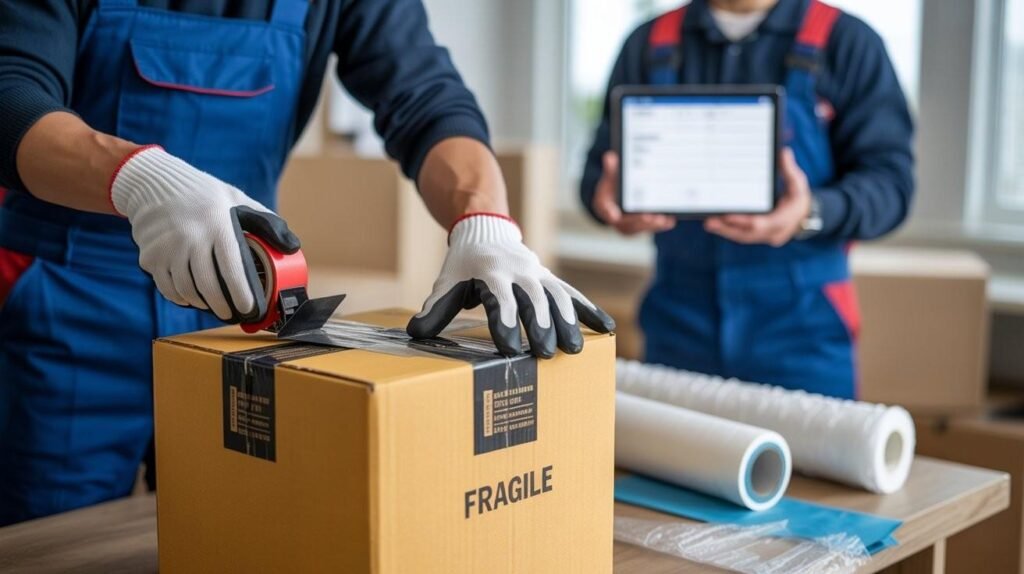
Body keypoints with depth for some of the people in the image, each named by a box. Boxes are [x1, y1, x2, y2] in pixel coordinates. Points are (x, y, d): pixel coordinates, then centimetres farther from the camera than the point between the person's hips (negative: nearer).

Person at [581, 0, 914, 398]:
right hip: (678, 320, 3)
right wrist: (607, 198, -14)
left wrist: (812, 214, -26)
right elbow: (600, 168, 10)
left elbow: (889, 178, -5)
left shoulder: (848, 42, 1)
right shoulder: (649, 44, 10)